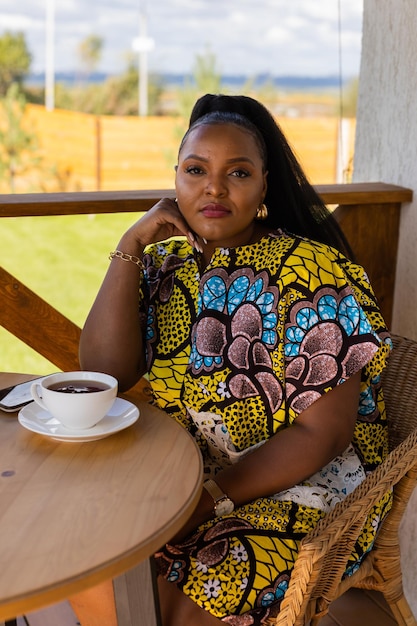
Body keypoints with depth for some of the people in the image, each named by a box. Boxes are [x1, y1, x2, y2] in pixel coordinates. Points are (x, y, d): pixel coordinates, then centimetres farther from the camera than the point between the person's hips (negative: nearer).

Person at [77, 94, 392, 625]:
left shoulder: (313, 272, -15)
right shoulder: (163, 262, 2)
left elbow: (322, 432, -17)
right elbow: (104, 372, -11)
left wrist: (211, 497, -23)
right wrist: (131, 244, -14)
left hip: (305, 482, -4)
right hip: (185, 472, 5)